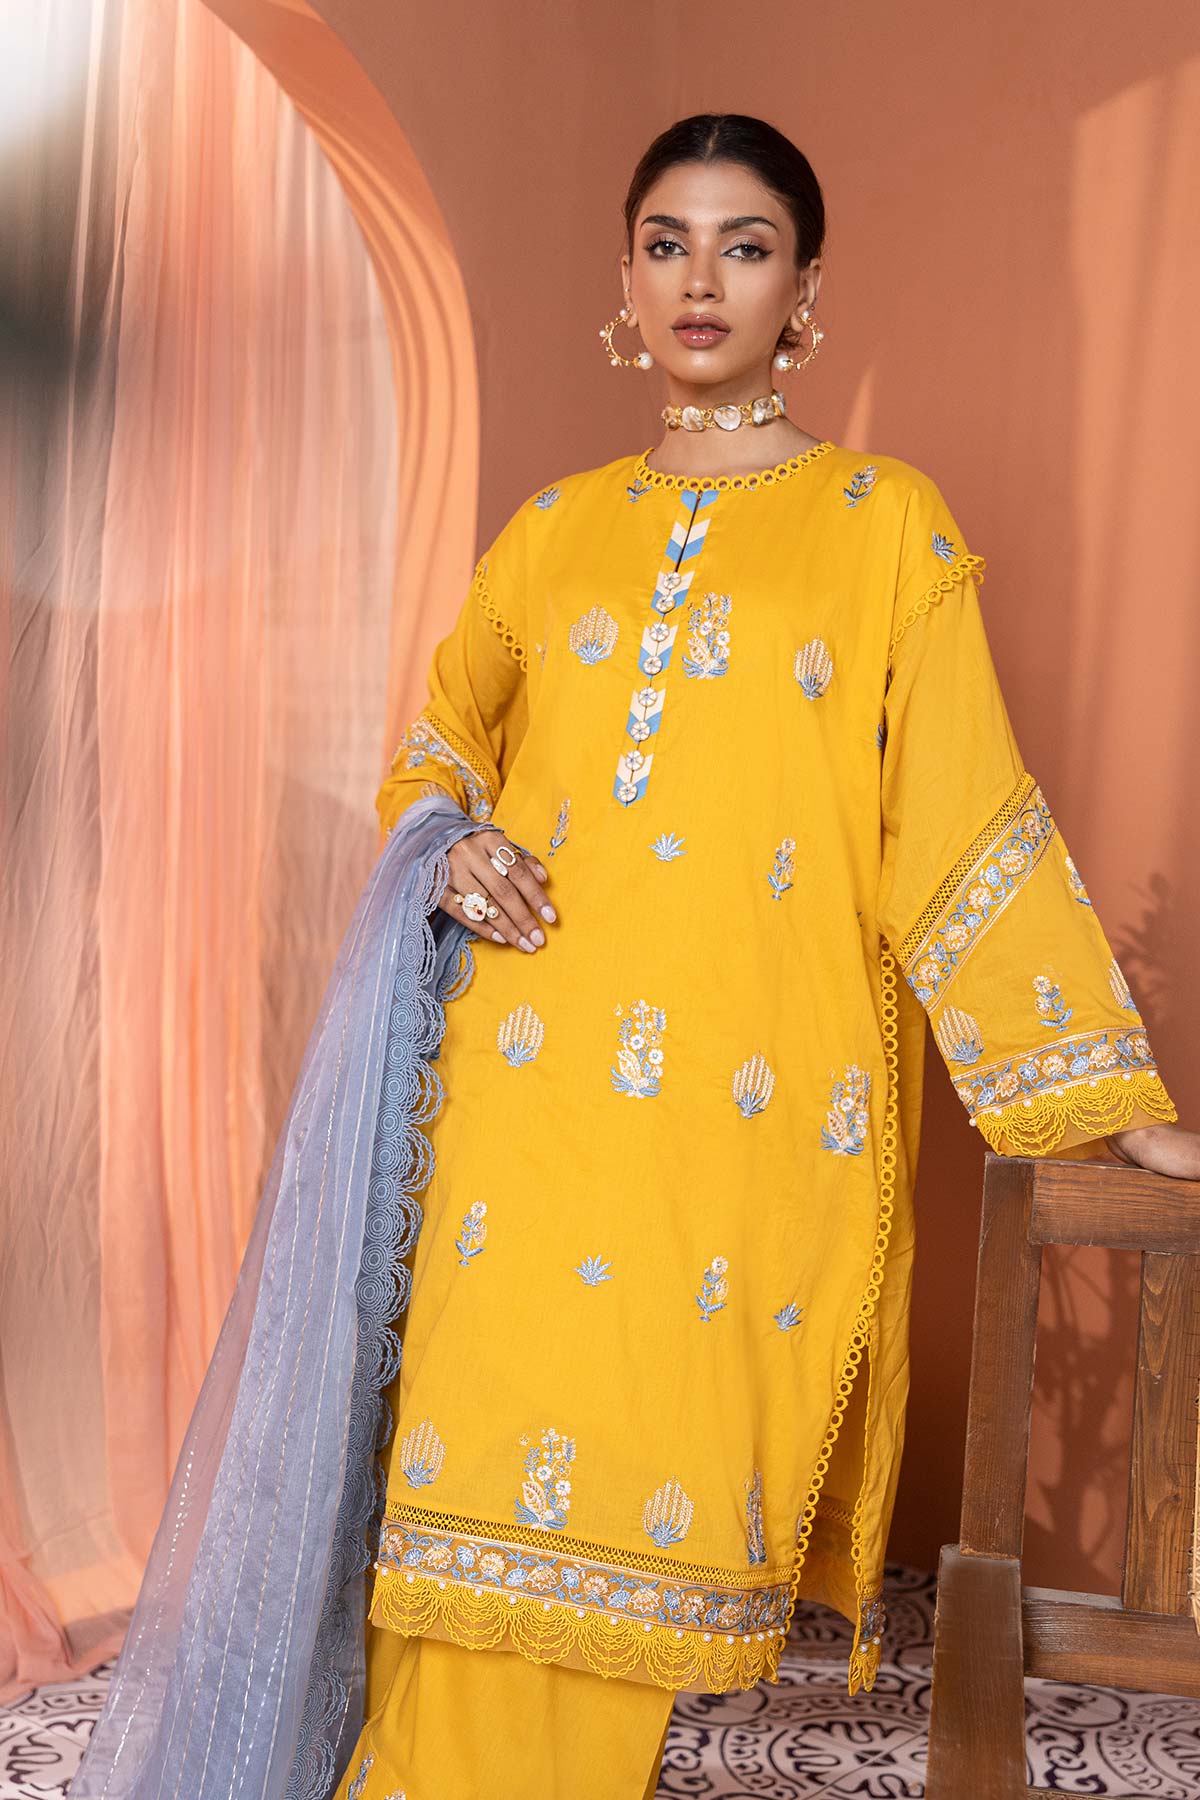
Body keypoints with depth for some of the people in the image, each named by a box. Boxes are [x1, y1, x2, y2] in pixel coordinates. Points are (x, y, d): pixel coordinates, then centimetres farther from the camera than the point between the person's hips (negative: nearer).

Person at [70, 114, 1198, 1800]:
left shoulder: (886, 520, 7)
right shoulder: (555, 527, 16)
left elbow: (965, 817, 3)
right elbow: (437, 741, 27)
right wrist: (450, 850, 3)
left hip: (759, 1099, -2)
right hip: (539, 1078, 2)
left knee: (666, 1462, -4)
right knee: (495, 1456, -1)